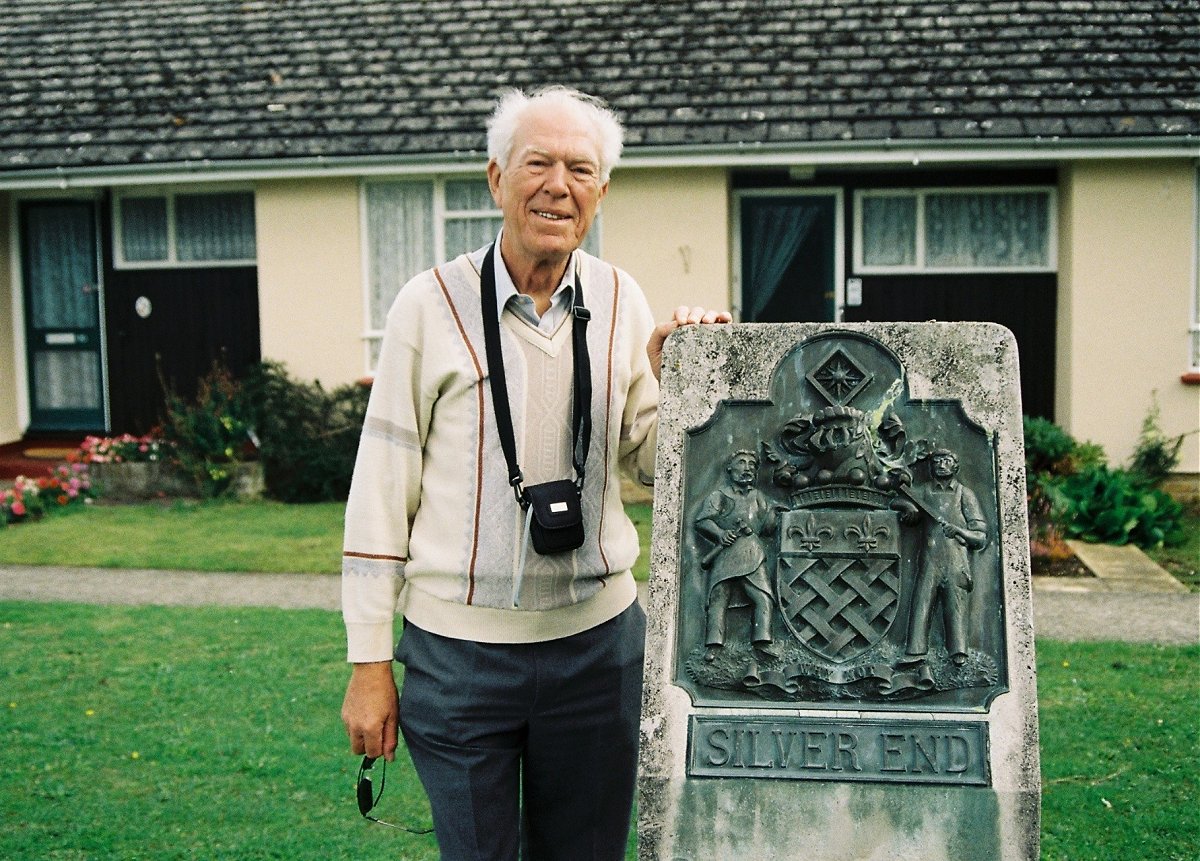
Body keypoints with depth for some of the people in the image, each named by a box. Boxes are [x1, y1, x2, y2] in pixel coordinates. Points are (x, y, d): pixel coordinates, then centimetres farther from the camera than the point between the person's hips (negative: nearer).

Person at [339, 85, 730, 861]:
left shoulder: (621, 300, 2)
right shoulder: (433, 304, -8)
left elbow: (649, 464, 10)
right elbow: (381, 492, -5)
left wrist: (670, 379, -10)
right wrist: (369, 664, -4)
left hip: (597, 642, 3)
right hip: (459, 649, -3)